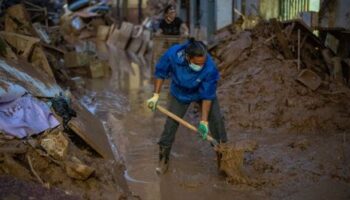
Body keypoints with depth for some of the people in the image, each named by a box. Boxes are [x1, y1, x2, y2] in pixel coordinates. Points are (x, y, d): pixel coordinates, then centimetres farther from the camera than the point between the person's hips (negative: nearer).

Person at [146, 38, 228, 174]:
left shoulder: (210, 68, -39)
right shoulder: (173, 54, -37)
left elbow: (207, 96, -28)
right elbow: (160, 72, -17)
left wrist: (204, 121, -25)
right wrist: (156, 95, -18)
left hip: (203, 92, -1)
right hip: (180, 94, 1)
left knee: (215, 119, -5)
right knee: (171, 123, 0)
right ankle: (163, 160, 13)